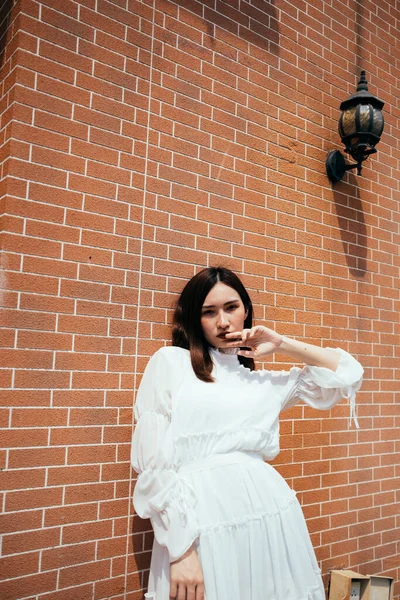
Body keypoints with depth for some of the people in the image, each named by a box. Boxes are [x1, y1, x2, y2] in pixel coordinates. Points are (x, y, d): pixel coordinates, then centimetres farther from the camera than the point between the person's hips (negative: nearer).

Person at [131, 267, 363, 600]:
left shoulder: (264, 382, 14)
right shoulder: (169, 362, 2)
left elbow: (349, 373, 19)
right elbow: (153, 463, -4)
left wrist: (282, 344, 10)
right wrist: (181, 548, -11)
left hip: (271, 515, 4)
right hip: (199, 524, -3)